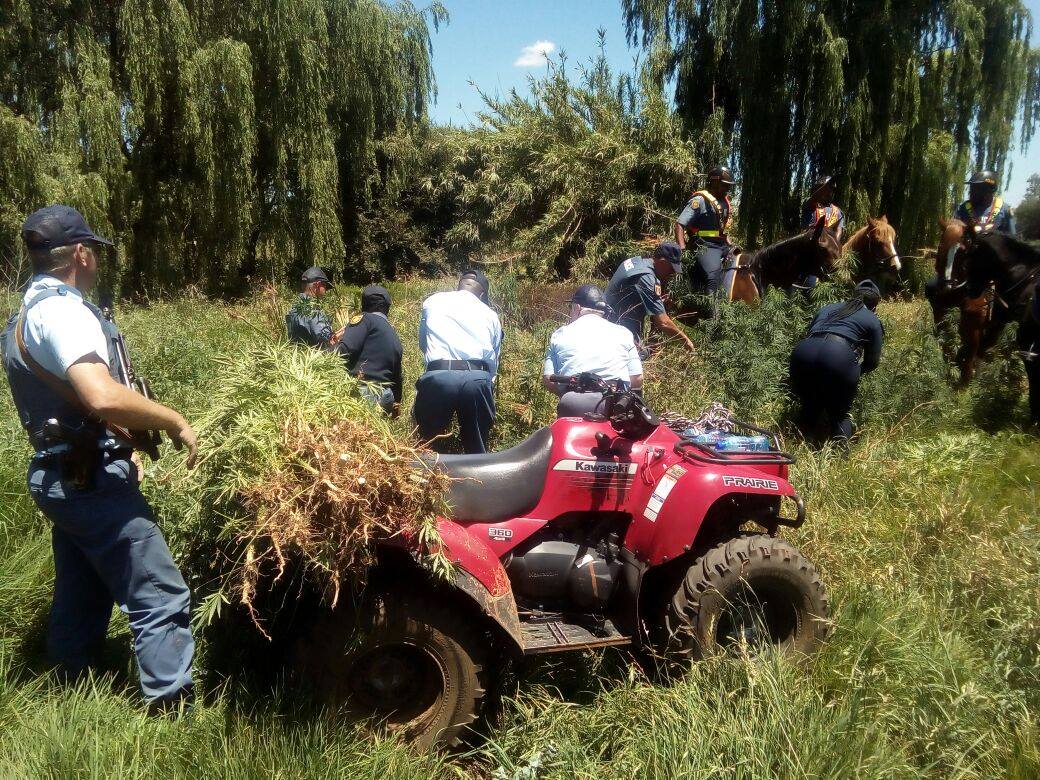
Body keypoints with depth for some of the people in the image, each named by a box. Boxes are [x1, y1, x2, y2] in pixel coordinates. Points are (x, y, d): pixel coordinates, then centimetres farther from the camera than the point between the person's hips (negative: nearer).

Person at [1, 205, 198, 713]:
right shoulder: (63, 310, -17)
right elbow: (103, 397, -32)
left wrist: (122, 441, 18)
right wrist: (175, 422, -20)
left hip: (61, 476, 10)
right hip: (90, 480, -10)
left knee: (83, 593, 20)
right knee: (159, 594, -8)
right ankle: (170, 706, -6)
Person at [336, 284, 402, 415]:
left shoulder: (366, 319, 2)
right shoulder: (395, 337, 25)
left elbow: (344, 350, -13)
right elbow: (397, 377, 29)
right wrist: (396, 404, 36)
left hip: (359, 391, -8)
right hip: (383, 398, 8)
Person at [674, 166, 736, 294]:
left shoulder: (724, 201, 18)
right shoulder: (700, 200, -7)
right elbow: (679, 224, -13)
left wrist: (730, 245, 17)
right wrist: (682, 248, -23)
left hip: (722, 245, 9)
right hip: (706, 247, -9)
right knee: (714, 279, -27)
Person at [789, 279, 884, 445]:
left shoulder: (829, 307, 34)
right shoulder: (872, 320, 24)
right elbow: (872, 362, 25)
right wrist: (855, 371, 45)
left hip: (802, 352, 3)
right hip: (839, 358, -3)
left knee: (810, 407, 23)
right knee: (840, 412, 16)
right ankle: (840, 441, -14)